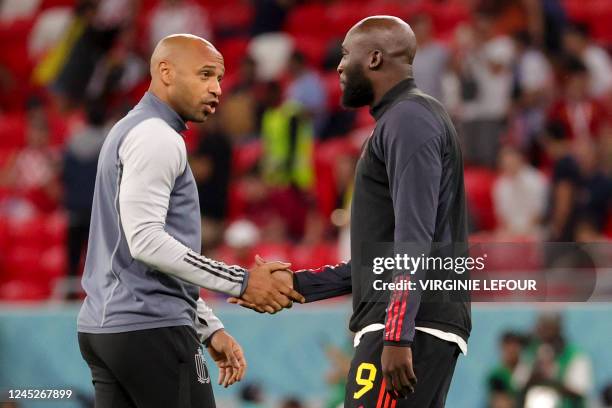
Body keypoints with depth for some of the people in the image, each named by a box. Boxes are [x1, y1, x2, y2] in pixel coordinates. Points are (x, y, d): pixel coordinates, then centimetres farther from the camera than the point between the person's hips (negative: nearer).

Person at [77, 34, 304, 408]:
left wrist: (210, 328, 20)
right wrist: (242, 282, -19)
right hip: (150, 328, -10)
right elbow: (145, 241, -21)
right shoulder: (156, 138, -10)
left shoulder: (131, 132, 23)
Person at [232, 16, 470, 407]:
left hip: (411, 330, -10)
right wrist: (297, 284, 24)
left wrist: (397, 336, -25)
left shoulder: (408, 118, -7)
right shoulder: (405, 120, 25)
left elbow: (415, 236, -18)